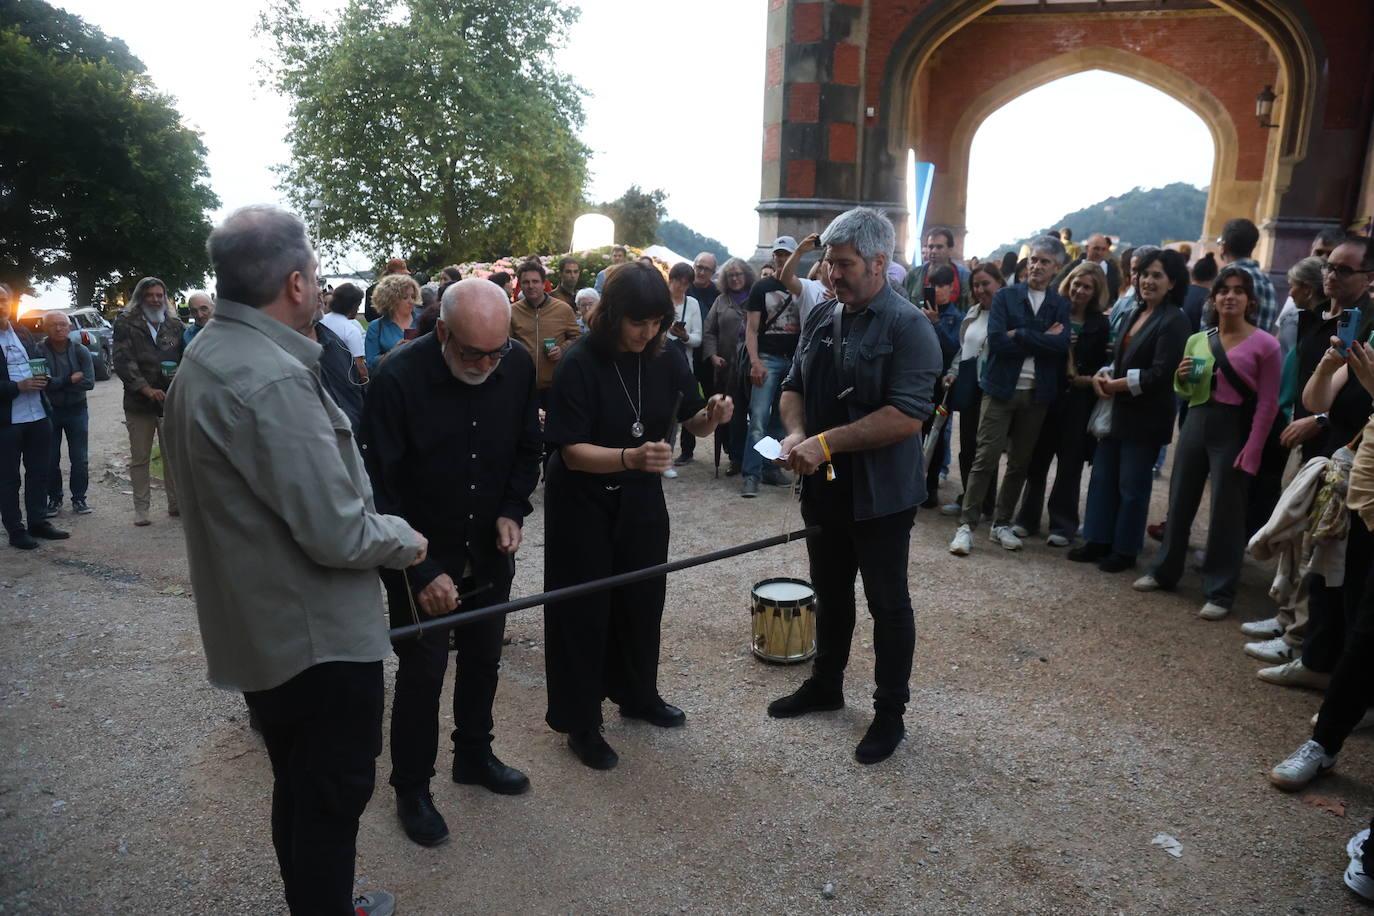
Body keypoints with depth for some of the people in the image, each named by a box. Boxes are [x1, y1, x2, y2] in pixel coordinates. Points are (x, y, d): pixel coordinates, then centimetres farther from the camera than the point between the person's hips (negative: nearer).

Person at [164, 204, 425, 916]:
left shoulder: (206, 358, 6)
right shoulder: (272, 380, -27)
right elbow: (339, 534, -28)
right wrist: (405, 540, -8)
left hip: (259, 627, 10)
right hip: (317, 635, -10)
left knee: (302, 790, 25)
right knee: (331, 797, 9)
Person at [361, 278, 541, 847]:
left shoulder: (518, 365, -10)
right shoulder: (399, 379, -24)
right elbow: (380, 487, -19)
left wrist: (513, 510, -10)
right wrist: (420, 571, -22)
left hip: (489, 550, 5)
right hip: (421, 556, -4)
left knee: (483, 659, 17)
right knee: (423, 671, 2)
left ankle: (474, 756, 40)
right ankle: (411, 788, 24)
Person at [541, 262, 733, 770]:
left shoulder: (665, 361, -6)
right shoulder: (579, 365, -21)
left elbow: (695, 424, 5)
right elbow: (572, 451, -24)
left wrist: (713, 414, -18)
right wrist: (630, 457, -41)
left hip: (642, 501, 5)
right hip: (583, 506, -5)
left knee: (642, 600, 18)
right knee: (584, 611, 4)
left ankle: (637, 694, 41)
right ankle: (580, 723, 21)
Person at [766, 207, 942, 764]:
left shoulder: (907, 327, -15)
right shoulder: (822, 319, 7)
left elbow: (908, 416, -24)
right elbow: (794, 386, 13)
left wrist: (827, 442, -26)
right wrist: (796, 433, -8)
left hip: (880, 494, -6)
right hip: (825, 487, 7)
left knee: (887, 603, 9)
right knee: (830, 593, 20)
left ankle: (890, 713, 24)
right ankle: (825, 685, 39)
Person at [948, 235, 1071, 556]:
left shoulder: (1061, 306, 8)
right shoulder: (1005, 296, 2)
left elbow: (1062, 344, -11)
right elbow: (997, 340, -13)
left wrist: (1021, 335, -15)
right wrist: (1042, 341, -11)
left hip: (1037, 394, 3)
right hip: (1001, 388, -3)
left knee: (1020, 463, 9)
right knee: (985, 458, -5)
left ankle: (1002, 524, 20)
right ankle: (966, 525, 0)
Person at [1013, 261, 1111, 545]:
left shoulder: (1099, 325, 5)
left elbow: (1103, 364, 6)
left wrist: (1088, 379, -11)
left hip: (1077, 399, 0)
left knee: (1070, 463, 6)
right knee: (1037, 457, 4)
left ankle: (1063, 524, 15)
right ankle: (1027, 517, 17)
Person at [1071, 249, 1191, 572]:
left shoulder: (1174, 320, -11)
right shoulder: (1133, 315, 13)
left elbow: (1160, 373, -18)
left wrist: (1116, 385, -14)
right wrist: (1103, 375, -3)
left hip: (1144, 416, -8)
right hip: (1118, 409, 8)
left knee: (1132, 485, 3)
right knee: (1102, 477, 10)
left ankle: (1125, 550, 15)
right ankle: (1098, 541, 21)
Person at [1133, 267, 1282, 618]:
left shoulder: (1265, 344, -7)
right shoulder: (1196, 340, 8)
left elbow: (1268, 404, -8)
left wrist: (1251, 451, -14)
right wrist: (1181, 379, -4)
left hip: (1234, 430, -5)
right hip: (1196, 424, 5)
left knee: (1225, 513, 2)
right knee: (1180, 502, 12)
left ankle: (1219, 593, 12)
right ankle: (1164, 570, 28)